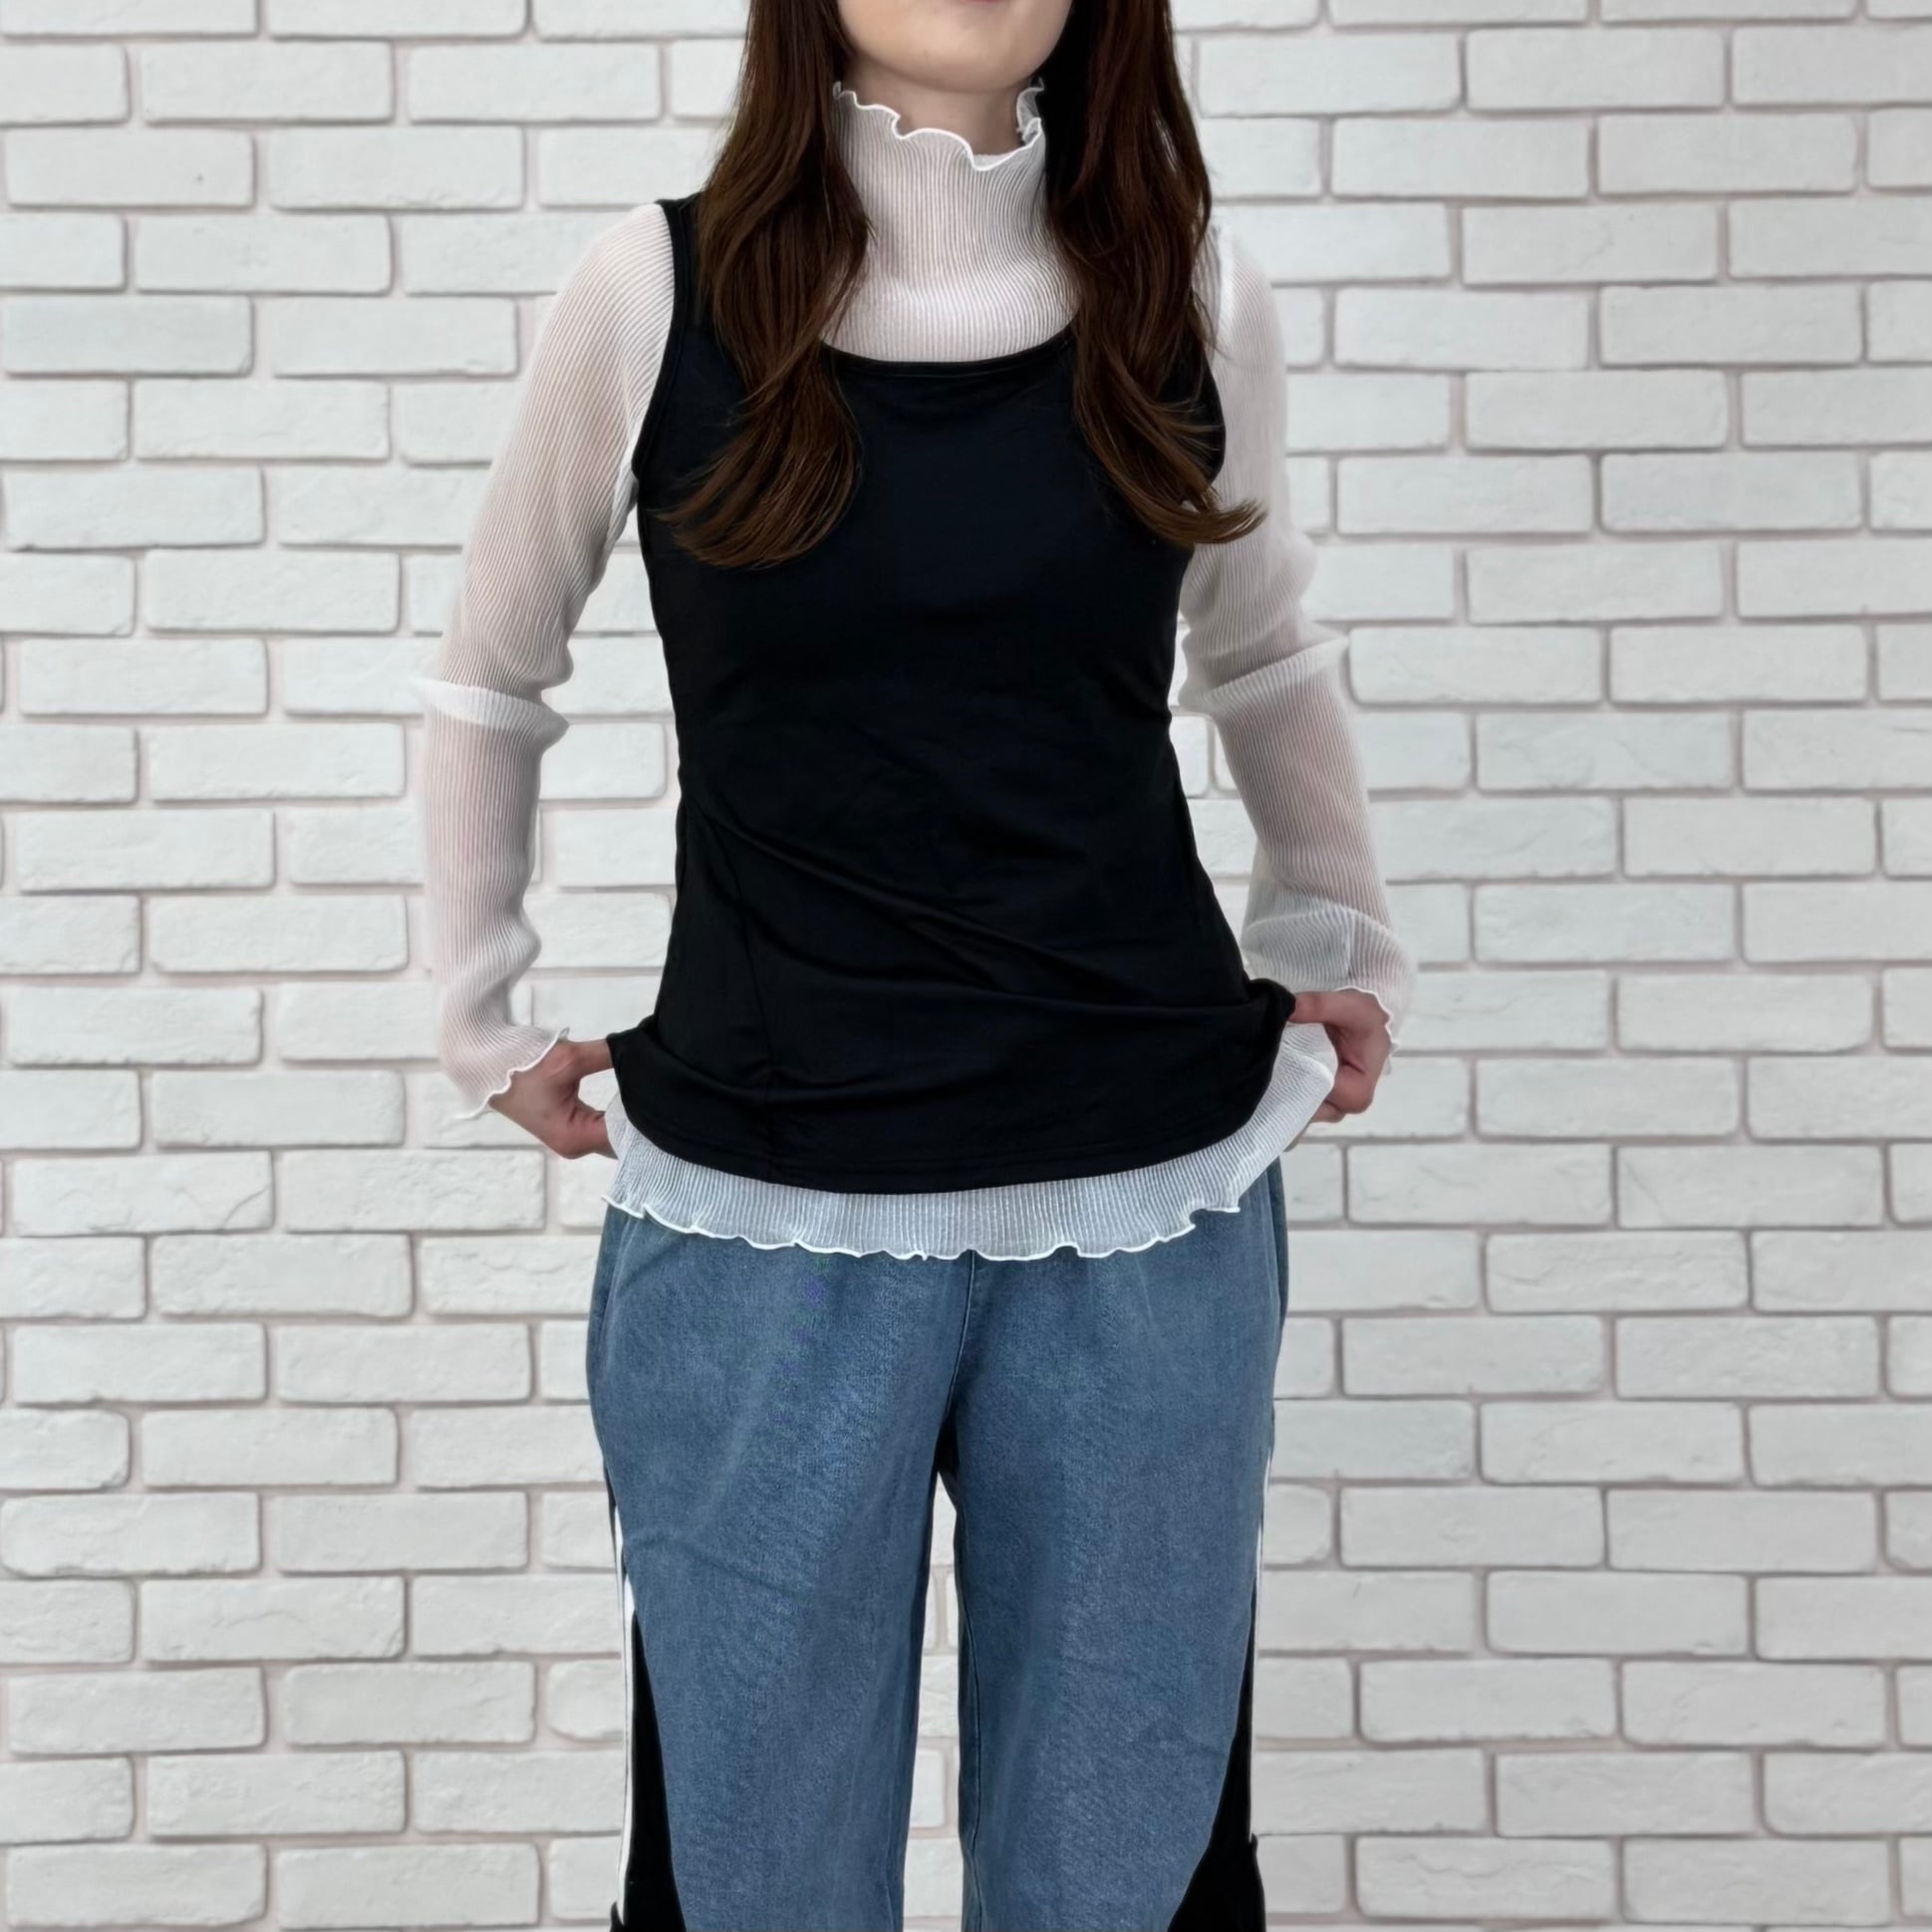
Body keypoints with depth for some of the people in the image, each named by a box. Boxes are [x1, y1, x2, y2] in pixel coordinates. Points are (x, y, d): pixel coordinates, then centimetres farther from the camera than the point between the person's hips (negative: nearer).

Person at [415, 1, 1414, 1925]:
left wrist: (1342, 944, 16)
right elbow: (488, 683, 11)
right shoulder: (655, 294, -3)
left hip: (1154, 1203, 2)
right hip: (763, 1218, -1)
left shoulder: (1189, 287, 2)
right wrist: (482, 1020, 10)